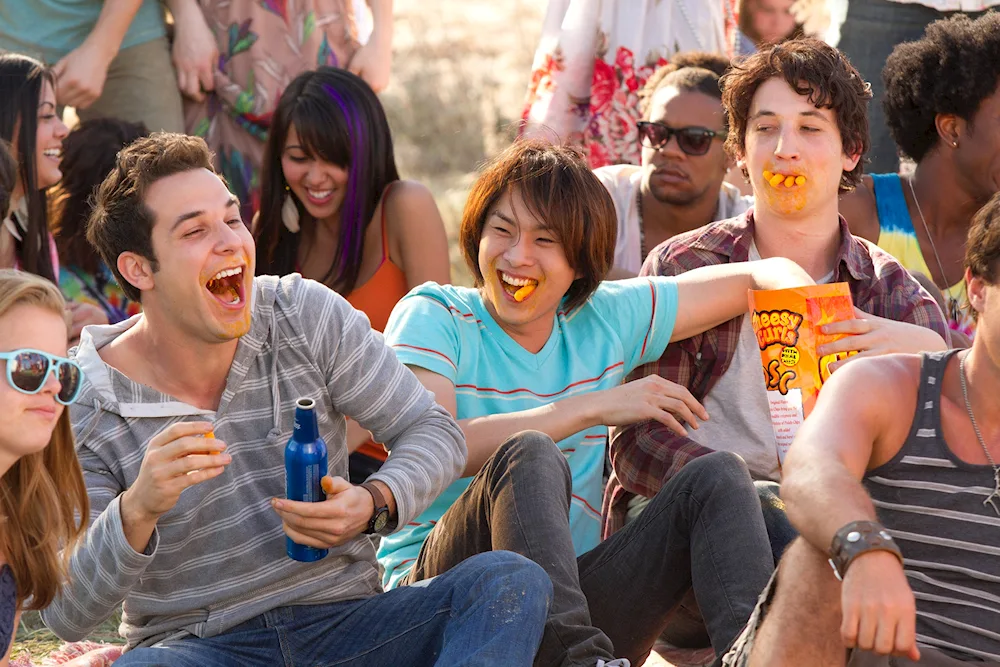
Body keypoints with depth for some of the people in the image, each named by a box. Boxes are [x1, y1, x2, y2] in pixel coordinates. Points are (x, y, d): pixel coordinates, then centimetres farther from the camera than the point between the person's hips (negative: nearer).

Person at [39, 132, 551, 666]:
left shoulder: (306, 315, -1)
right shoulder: (82, 413, -7)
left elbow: (436, 433, 4)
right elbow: (64, 615, -10)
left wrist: (376, 504, -19)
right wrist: (137, 510, -30)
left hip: (342, 621, 3)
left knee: (511, 582, -23)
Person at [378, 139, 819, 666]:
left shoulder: (606, 320, 13)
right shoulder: (433, 316, 1)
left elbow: (759, 277, 20)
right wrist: (594, 408, -17)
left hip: (570, 593, 5)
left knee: (718, 476, -13)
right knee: (529, 455, -31)